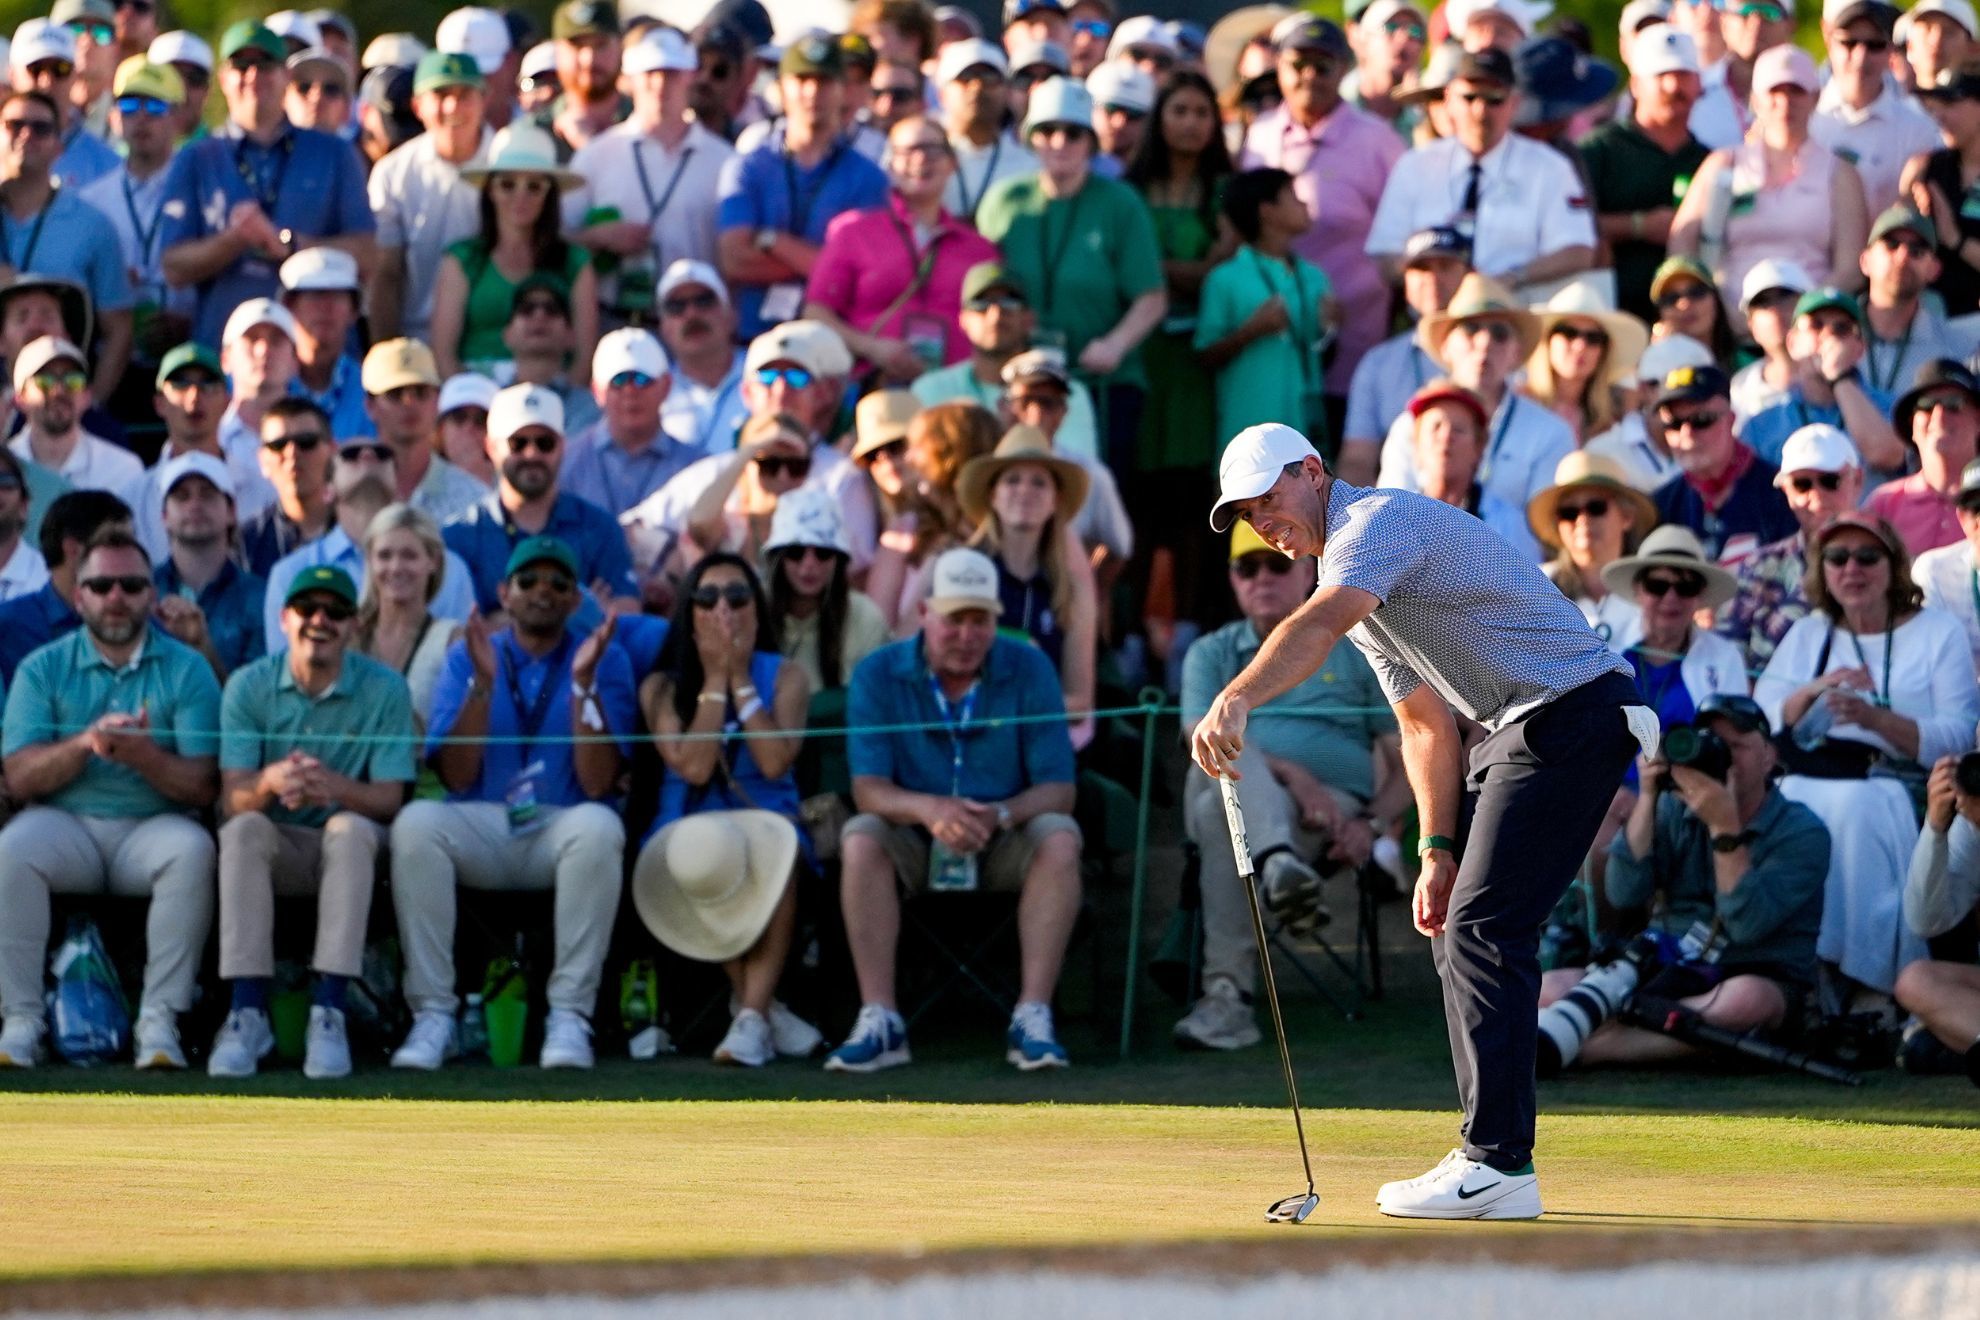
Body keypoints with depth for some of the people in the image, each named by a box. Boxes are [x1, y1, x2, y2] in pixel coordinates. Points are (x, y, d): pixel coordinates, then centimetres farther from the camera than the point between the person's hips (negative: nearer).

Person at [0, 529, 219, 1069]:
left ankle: (159, 1019, -29)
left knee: (192, 849, -33)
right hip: (66, 823, 1)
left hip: (153, 823, -1)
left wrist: (144, 755, -23)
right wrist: (85, 744, -19)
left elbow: (203, 786, -4)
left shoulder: (186, 670, 5)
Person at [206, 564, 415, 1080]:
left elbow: (389, 799, -13)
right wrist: (269, 783, -36)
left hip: (349, 854, -1)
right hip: (275, 847, 1)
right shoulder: (249, 686, -2)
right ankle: (247, 1014, -34)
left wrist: (334, 786, -35)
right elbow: (231, 800, -11)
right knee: (243, 830, -31)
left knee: (350, 828, -33)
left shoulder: (385, 689, -5)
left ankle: (327, 1013, -37)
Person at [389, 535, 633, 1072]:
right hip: (479, 831, 1)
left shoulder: (606, 660, 5)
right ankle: (432, 1013, -26)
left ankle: (569, 1015, -29)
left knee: (598, 826, -36)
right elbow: (457, 777, -3)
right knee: (415, 822, -30)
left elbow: (598, 784, -7)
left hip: (562, 831, -1)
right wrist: (482, 682, -13)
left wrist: (583, 683, -16)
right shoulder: (467, 657, 9)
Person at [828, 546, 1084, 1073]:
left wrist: (1000, 815, -34)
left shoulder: (1028, 669, -6)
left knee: (1058, 839, -30)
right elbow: (868, 788, -16)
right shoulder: (879, 675, -7)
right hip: (916, 850, 0)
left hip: (1004, 846, 0)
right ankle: (879, 1022, -33)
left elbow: (1057, 789, -12)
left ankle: (1032, 1018, -32)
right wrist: (928, 809, -39)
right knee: (861, 839, -30)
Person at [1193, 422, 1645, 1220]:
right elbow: (1424, 722, 19)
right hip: (1518, 727, 11)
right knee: (1455, 926, 11)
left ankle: (1500, 1165, -16)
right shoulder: (1348, 570, 18)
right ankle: (1491, 1152, 14)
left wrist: (1236, 700, -51)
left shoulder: (1378, 521, -14)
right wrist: (1438, 850, 9)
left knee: (1483, 928, -15)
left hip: (1574, 711, -11)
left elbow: (1317, 625, -36)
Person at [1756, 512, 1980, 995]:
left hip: (1889, 794, -2)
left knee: (1854, 814, -35)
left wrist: (1876, 719, -18)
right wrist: (1812, 692, -12)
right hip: (1805, 789, 2)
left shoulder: (1939, 633, 9)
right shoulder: (1807, 633, 20)